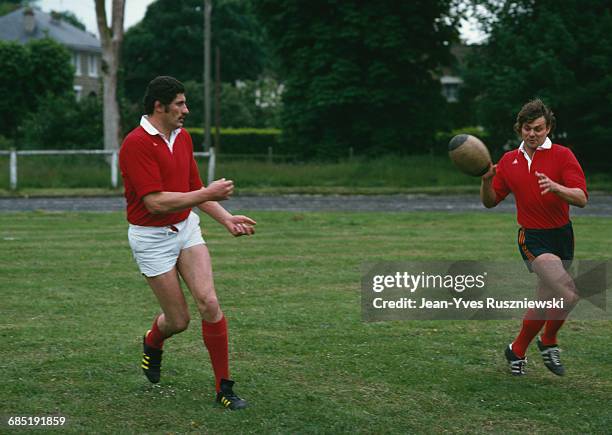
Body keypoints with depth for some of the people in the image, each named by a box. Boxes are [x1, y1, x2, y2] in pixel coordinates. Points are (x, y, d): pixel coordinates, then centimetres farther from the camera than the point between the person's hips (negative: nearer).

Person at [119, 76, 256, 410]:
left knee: (209, 303, -11)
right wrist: (208, 194, -21)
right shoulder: (136, 144, -19)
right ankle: (152, 342, 38)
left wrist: (227, 219, 6)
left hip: (186, 228, 6)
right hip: (151, 238, -6)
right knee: (178, 320, 0)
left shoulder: (183, 137, 7)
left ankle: (223, 387, -3)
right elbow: (155, 201, -25)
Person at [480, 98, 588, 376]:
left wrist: (555, 187, -33)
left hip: (562, 236, 1)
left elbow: (581, 198, -14)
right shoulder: (508, 161, 7)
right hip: (532, 238, -1)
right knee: (569, 294, -22)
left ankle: (517, 351, 32)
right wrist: (486, 180, -7)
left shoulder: (562, 155, -3)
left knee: (545, 305, 9)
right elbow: (490, 201, 13)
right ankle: (548, 342, 1)